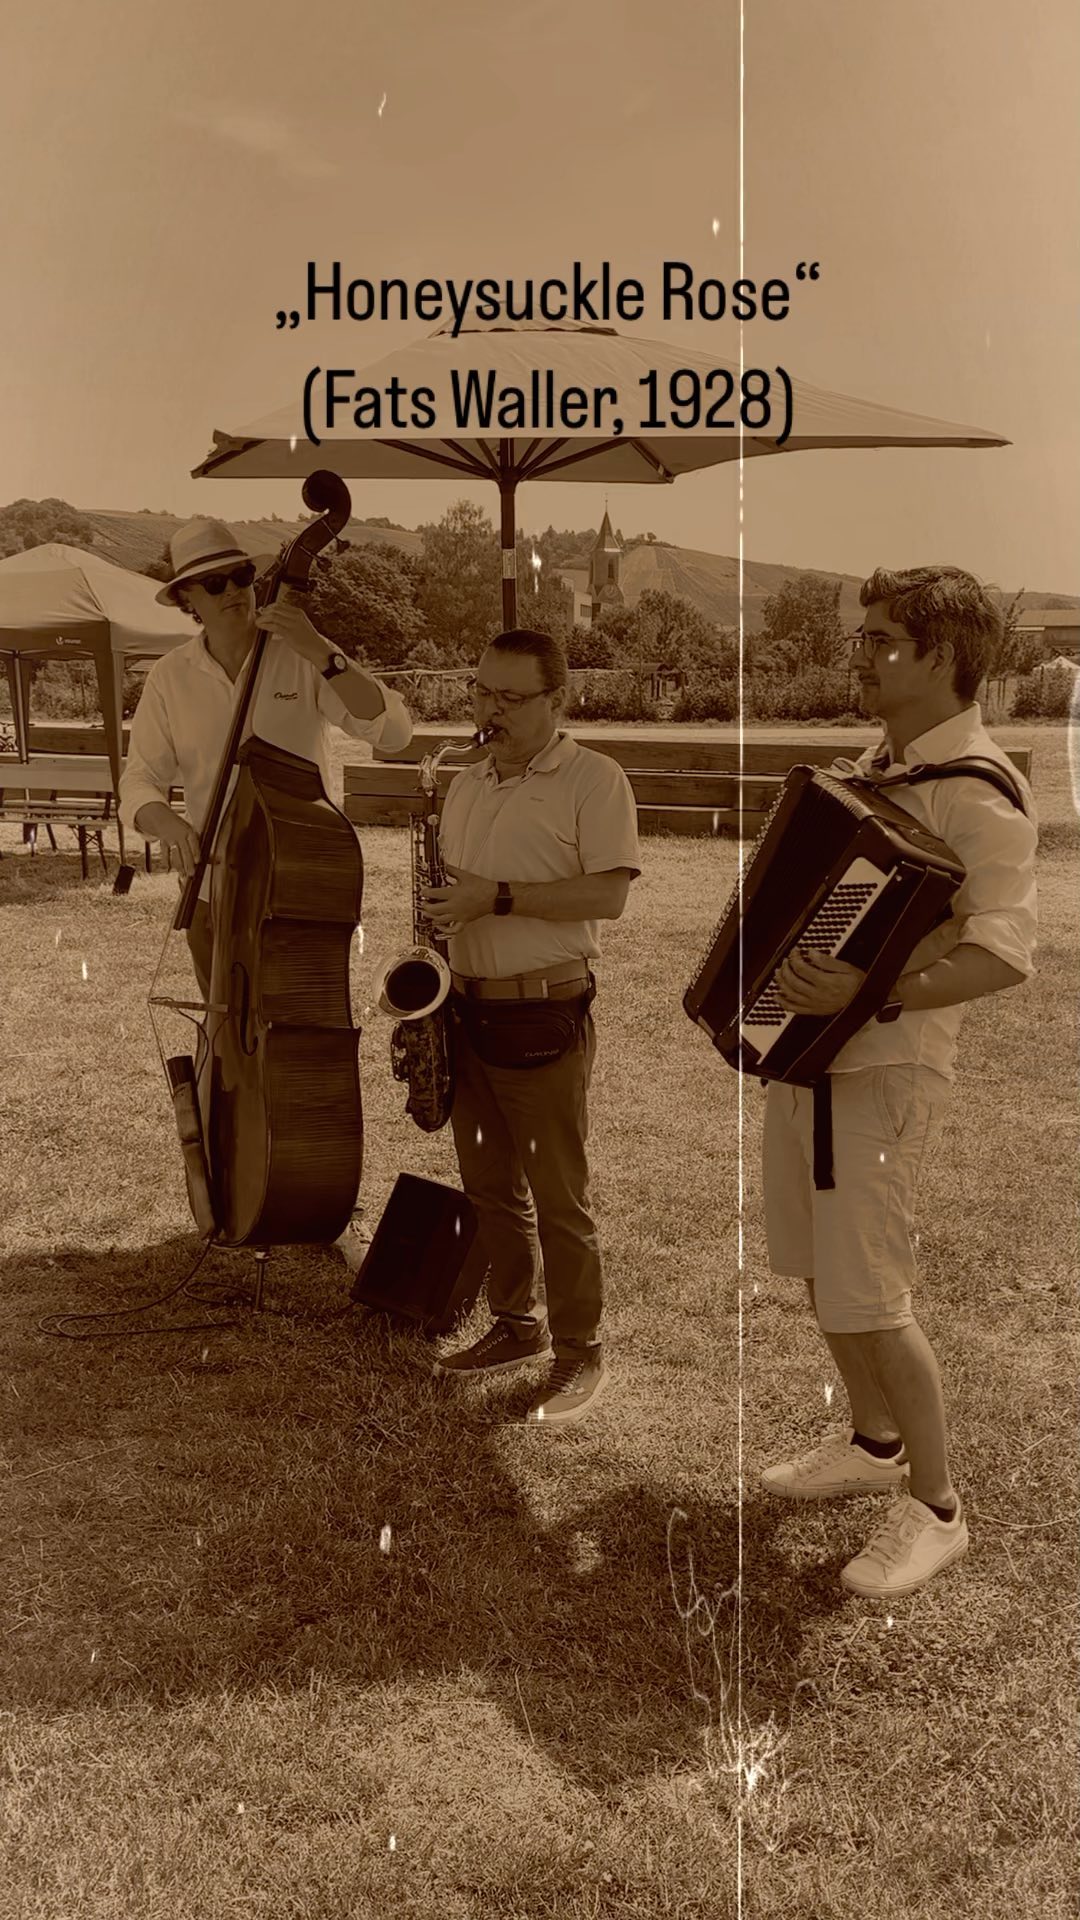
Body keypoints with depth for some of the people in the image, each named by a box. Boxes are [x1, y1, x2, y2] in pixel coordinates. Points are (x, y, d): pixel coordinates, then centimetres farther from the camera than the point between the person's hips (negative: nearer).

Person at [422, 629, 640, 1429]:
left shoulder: (594, 779, -7)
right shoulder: (466, 784, 15)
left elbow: (609, 893, -17)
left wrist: (498, 897, -21)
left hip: (544, 1016, -7)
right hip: (468, 1010, 7)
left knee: (558, 1197, 0)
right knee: (490, 1185, 16)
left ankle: (581, 1355, 13)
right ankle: (518, 1325, 31)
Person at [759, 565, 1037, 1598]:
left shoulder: (977, 791, -18)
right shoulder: (872, 766, 10)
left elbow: (1004, 954, -28)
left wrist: (868, 993, -37)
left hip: (881, 1069, -9)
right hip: (805, 1050, 9)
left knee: (868, 1297, -3)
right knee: (819, 1270, 18)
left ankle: (935, 1507, 16)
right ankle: (874, 1441, 38)